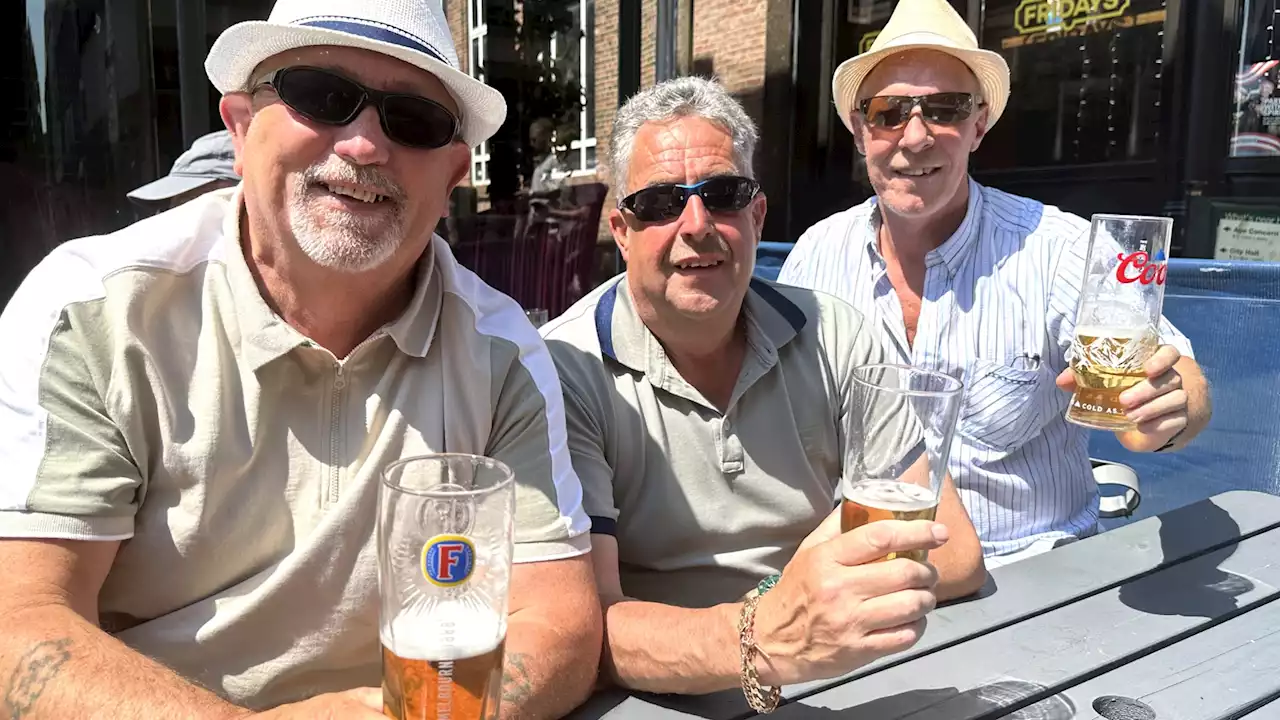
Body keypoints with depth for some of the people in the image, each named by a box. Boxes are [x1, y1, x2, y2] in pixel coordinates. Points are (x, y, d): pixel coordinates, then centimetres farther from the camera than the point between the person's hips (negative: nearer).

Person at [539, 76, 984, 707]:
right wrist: (764, 640, -38)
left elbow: (955, 549, -4)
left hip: (841, 682, 5)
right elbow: (586, 628, -22)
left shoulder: (833, 337, -1)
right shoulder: (566, 371, -13)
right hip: (668, 701, -4)